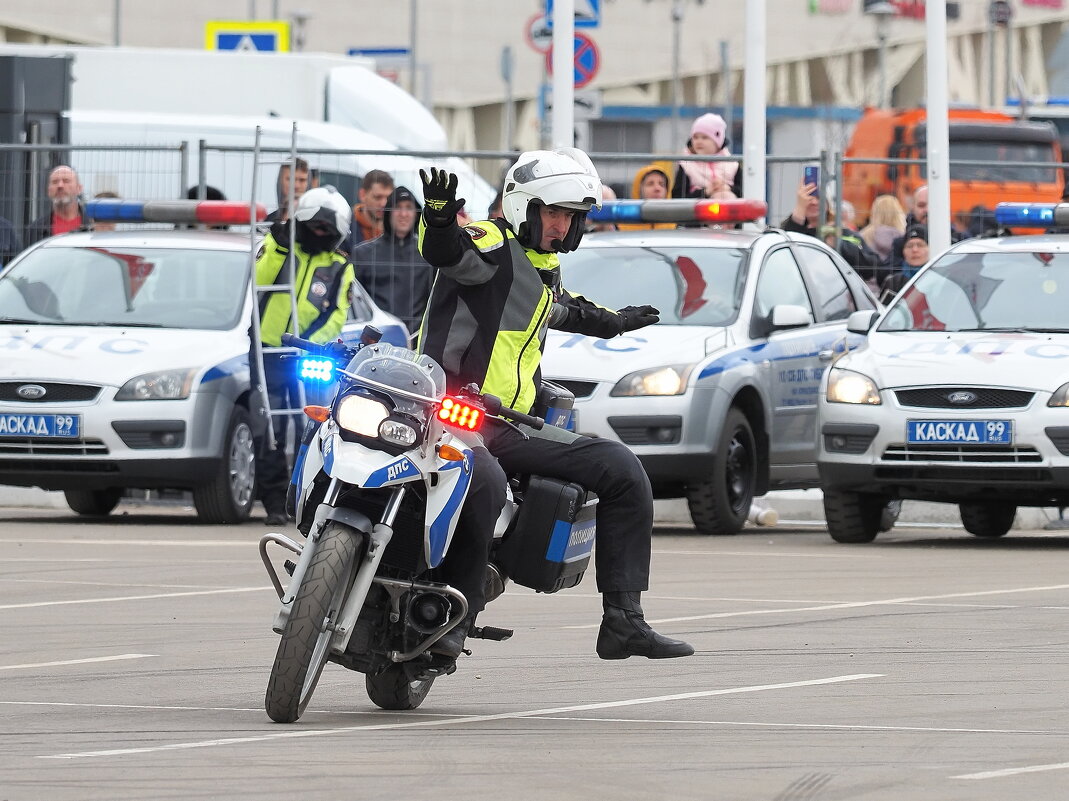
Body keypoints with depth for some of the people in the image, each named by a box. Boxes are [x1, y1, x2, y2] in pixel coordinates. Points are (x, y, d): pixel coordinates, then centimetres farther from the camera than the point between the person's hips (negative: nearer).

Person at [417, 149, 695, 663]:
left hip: (510, 427, 9)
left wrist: (611, 322, 63)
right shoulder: (494, 246, -6)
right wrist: (439, 217, -52)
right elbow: (447, 252, -30)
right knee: (483, 482, -40)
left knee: (622, 470, 3)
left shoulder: (545, 269, 22)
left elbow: (563, 308, 46)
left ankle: (623, 619, 0)